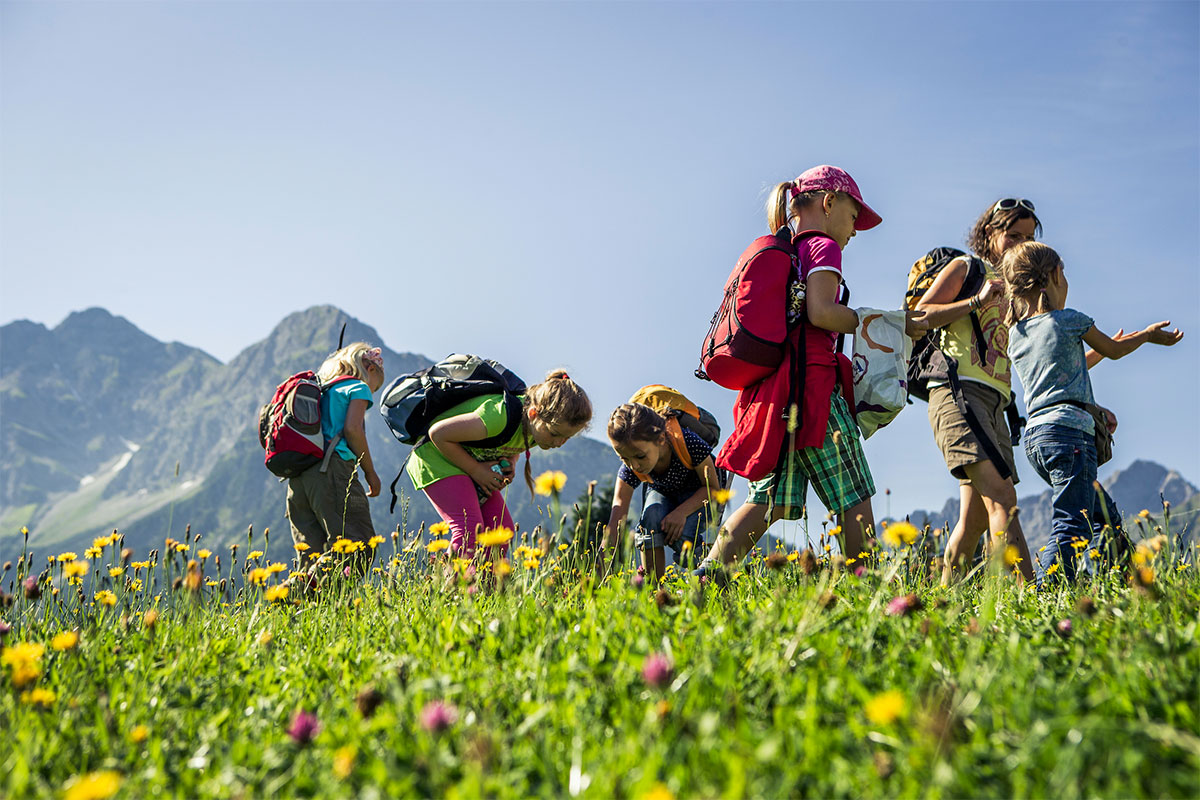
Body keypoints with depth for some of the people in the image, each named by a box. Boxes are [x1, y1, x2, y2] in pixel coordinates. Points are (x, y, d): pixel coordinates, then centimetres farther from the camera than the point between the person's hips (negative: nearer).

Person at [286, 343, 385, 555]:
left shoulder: (320, 391, 28)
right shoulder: (358, 388, 8)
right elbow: (352, 429, -7)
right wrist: (370, 472, 0)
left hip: (297, 477, 8)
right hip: (331, 470, -8)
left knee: (311, 552, 4)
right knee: (357, 545, -13)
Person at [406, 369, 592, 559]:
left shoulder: (541, 426, -12)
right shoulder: (500, 416, -37)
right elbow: (438, 433, -25)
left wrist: (510, 463, -10)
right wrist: (476, 470, -21)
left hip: (475, 461, 8)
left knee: (501, 528, -5)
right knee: (470, 529, -22)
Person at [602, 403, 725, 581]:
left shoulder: (688, 443, -38)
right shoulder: (629, 468, -30)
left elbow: (713, 488, -21)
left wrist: (682, 511, -37)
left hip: (700, 495, -2)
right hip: (663, 493, 2)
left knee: (682, 535, -31)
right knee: (651, 518, -33)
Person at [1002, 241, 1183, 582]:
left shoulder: (1015, 334, 15)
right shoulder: (1069, 320, -2)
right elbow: (1114, 350, 15)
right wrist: (1149, 334, 33)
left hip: (1035, 435, 8)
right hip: (1069, 430, -8)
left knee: (1107, 515, 17)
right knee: (1073, 528, -13)